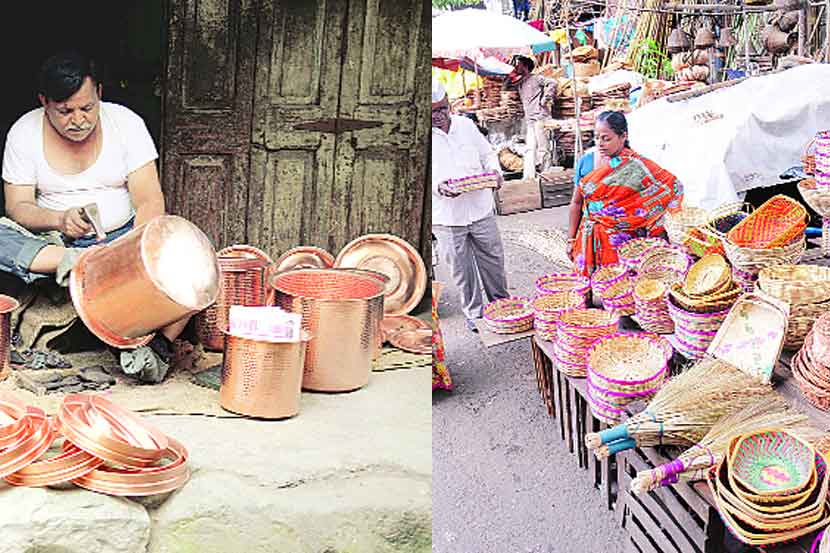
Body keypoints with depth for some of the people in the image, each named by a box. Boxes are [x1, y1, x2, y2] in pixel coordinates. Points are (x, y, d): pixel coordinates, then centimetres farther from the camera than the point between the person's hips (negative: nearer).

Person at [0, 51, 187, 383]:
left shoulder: (126, 123, -9)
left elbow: (150, 203, -15)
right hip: (53, 240, 1)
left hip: (122, 236, 0)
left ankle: (159, 346, -33)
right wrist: (59, 220, -30)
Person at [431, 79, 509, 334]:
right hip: (446, 216, -3)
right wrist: (438, 187, -26)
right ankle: (473, 313, 24)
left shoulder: (466, 125, 5)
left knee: (493, 259, 13)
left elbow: (487, 154, 15)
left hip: (480, 208, 3)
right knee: (461, 268, 6)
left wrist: (494, 170, -6)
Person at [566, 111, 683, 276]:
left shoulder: (636, 165, -7)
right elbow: (576, 203, 9)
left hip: (624, 243, -3)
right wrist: (571, 239, 9)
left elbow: (673, 185, -8)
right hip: (590, 242, 3)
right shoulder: (586, 160, 4)